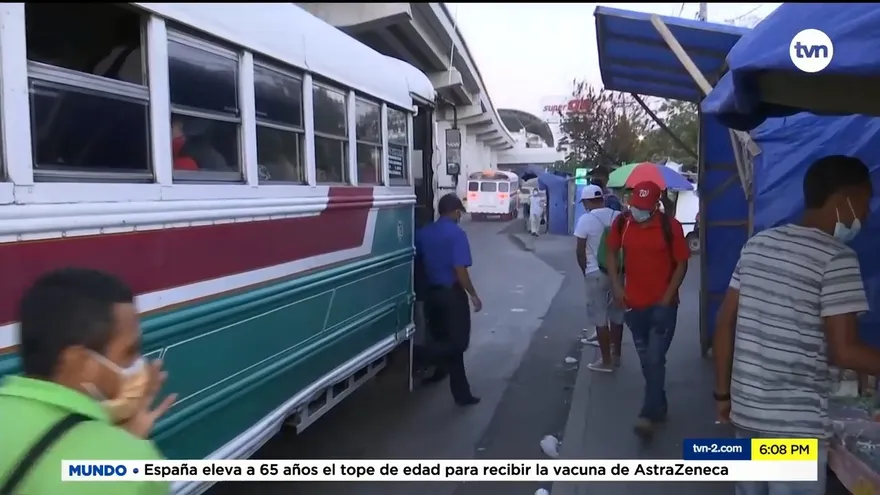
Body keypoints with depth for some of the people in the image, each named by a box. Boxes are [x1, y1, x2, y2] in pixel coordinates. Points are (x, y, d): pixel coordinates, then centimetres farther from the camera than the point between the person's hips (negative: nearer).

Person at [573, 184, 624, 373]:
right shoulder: (619, 216, 2)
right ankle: (616, 355, 27)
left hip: (596, 273, -5)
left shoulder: (586, 219, -10)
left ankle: (606, 360, 7)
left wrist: (585, 271, 7)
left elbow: (580, 250, -8)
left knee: (600, 317, 2)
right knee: (617, 315, 15)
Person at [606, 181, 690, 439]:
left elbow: (681, 264, -6)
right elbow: (612, 253, 11)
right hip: (634, 303, 4)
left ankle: (648, 415, -2)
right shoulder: (621, 223, -2)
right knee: (646, 360, 15)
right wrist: (616, 285, 0)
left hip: (663, 304, -4)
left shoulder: (670, 226, -11)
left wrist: (666, 298, -11)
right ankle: (659, 405, 32)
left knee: (655, 359, -7)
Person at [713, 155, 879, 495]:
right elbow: (844, 351, -16)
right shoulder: (836, 258, -13)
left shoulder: (758, 244, 6)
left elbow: (725, 322, 7)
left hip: (746, 409, 7)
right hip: (797, 420, -6)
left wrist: (723, 392, 14)